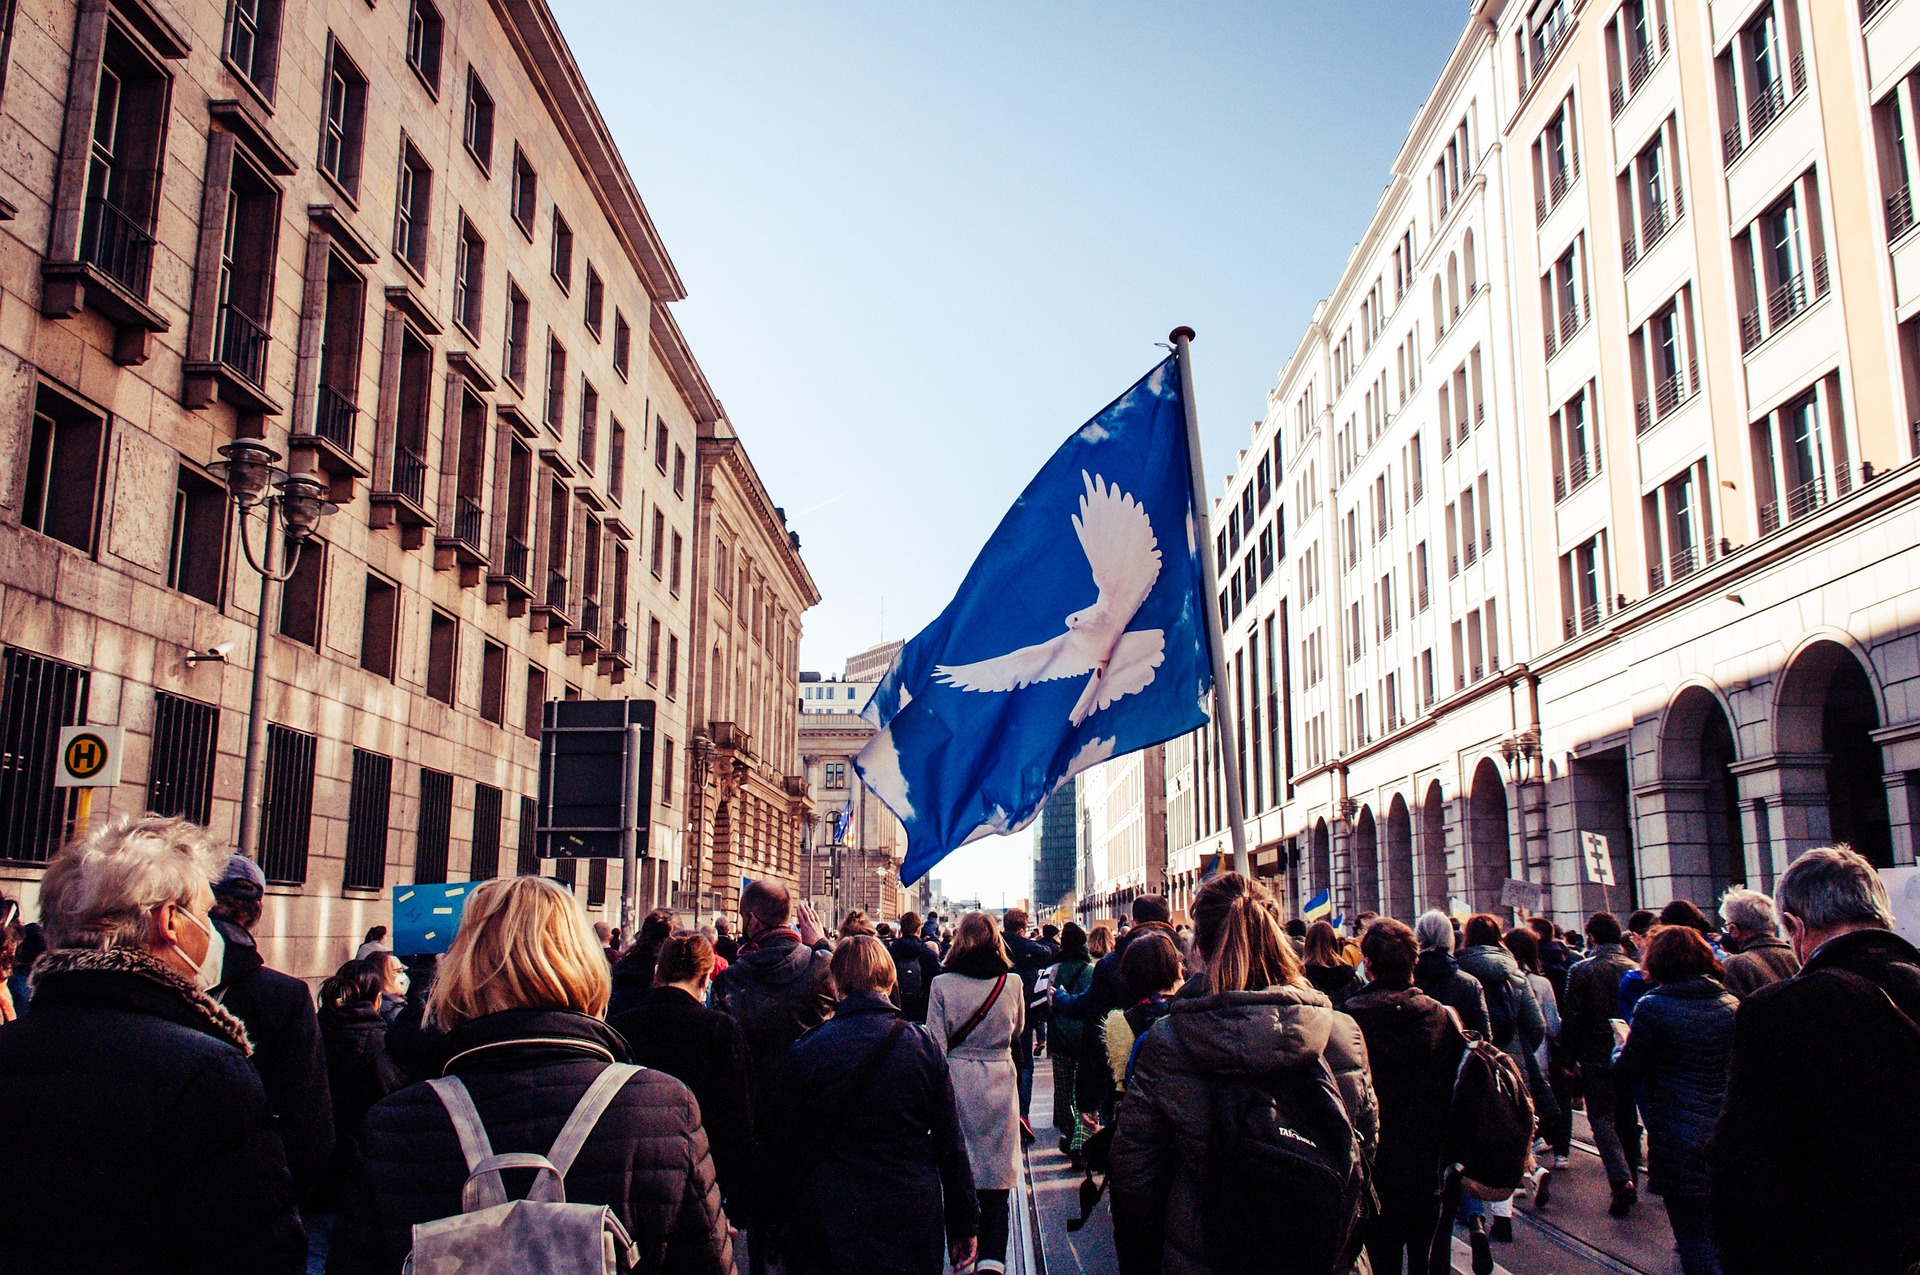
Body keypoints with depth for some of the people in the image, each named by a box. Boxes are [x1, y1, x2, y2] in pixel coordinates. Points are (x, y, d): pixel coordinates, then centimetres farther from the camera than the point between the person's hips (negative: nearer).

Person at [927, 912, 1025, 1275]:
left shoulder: (943, 984, -9)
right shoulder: (1012, 982, -4)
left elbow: (935, 1044, -7)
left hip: (955, 1082, 0)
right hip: (999, 1082, 0)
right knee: (996, 1183, 3)